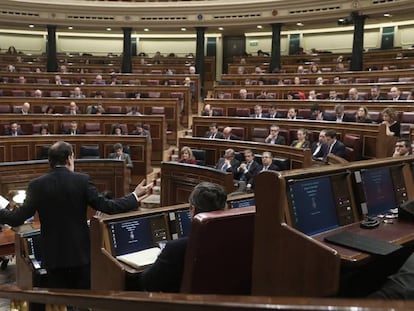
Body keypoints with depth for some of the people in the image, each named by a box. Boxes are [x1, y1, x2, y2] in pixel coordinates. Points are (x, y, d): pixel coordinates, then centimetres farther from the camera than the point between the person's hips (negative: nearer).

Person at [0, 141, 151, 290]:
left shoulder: (37, 185, -6)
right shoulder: (82, 180, -10)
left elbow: (18, 218, -4)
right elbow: (107, 207, -11)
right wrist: (135, 195, 1)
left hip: (53, 255, 1)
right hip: (80, 253, -1)